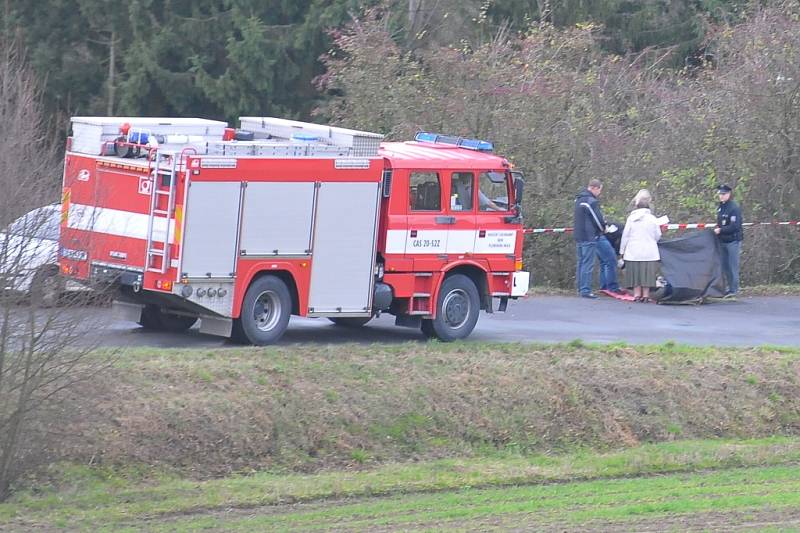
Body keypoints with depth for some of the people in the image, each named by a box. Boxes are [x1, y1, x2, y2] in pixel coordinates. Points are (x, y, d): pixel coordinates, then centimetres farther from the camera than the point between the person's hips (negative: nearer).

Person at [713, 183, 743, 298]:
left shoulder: (734, 208, -13)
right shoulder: (720, 207, 14)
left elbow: (735, 226, -19)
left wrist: (721, 230, -16)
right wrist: (717, 228, 7)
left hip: (733, 241, -9)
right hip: (723, 241, 9)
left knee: (733, 266, -7)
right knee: (724, 266, 11)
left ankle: (734, 290, -4)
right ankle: (730, 287, 19)